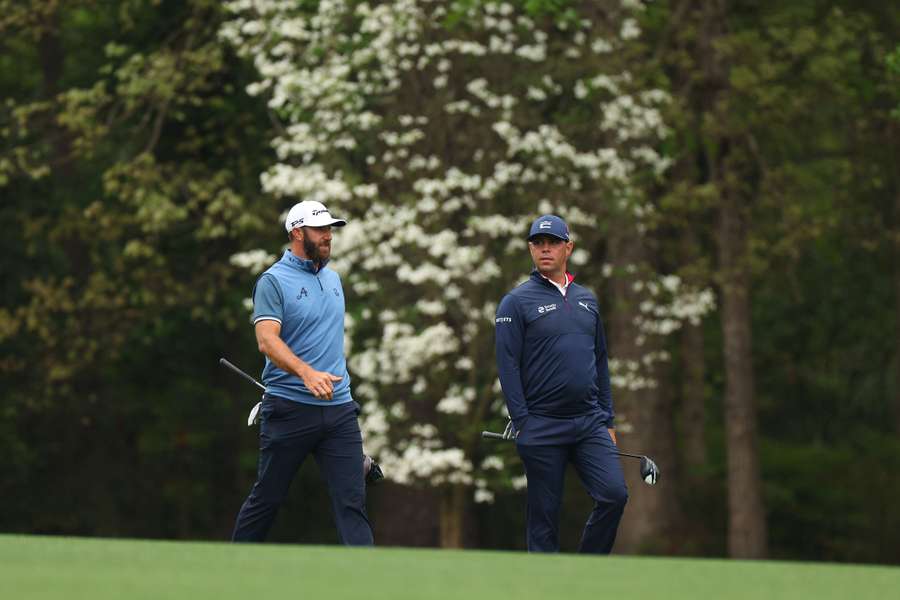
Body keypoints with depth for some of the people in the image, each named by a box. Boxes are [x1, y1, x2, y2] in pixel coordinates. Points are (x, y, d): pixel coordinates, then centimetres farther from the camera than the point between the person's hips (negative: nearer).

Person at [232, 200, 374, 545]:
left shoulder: (333, 278, 15)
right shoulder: (274, 281, -7)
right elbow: (267, 339, -21)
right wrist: (307, 373, -35)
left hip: (339, 408, 5)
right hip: (290, 409, -5)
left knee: (352, 499, -6)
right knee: (267, 498, 5)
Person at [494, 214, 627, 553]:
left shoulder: (587, 300, 15)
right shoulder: (517, 302, -2)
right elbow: (508, 364, -6)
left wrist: (607, 420, 14)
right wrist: (521, 422, -13)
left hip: (589, 422, 4)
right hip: (542, 429, -4)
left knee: (613, 495, -10)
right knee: (544, 514, 0)